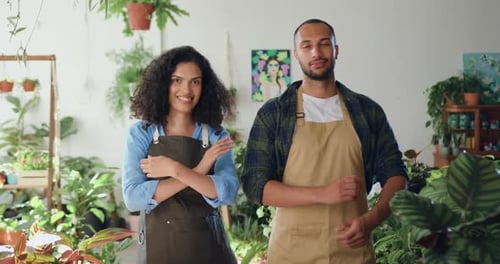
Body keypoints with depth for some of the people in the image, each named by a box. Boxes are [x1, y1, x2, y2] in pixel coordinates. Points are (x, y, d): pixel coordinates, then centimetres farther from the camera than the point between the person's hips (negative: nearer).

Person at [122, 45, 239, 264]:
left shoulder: (217, 136, 0)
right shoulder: (141, 133, -3)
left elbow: (228, 192, -13)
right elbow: (133, 198, -14)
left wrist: (175, 169, -22)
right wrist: (198, 171, -18)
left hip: (206, 246, 1)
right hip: (157, 245, -1)